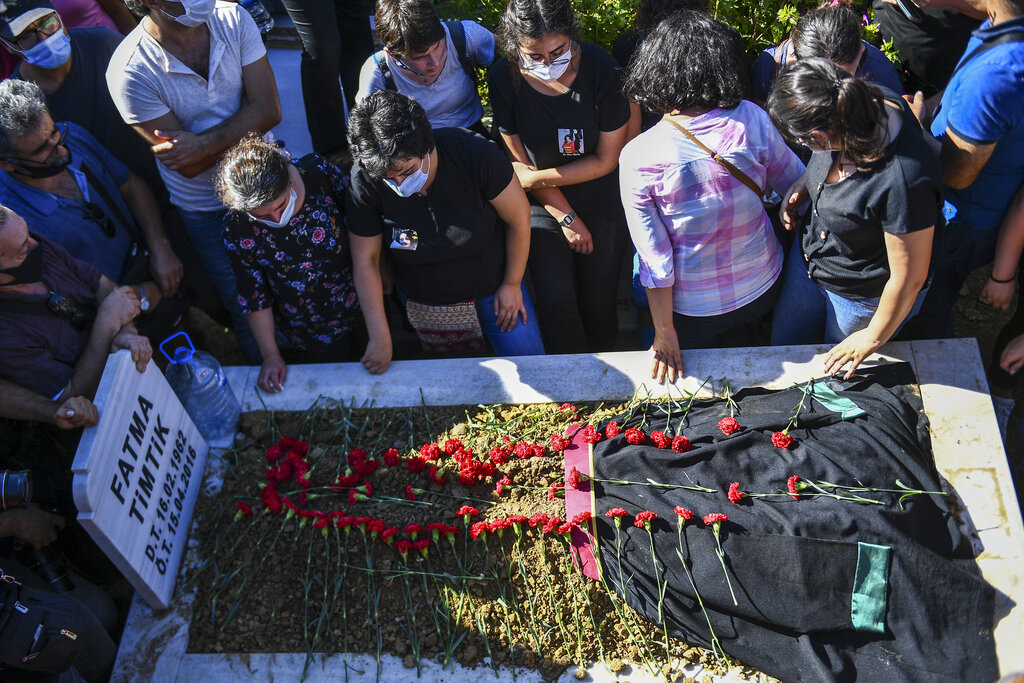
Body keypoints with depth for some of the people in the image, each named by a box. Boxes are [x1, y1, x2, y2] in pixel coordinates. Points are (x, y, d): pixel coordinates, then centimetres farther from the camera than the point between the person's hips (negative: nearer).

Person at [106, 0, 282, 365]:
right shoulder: (129, 71, -26)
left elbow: (269, 108, -18)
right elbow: (189, 166, -23)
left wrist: (205, 144, -30)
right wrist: (245, 128, -20)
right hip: (206, 209, -3)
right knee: (245, 306, 13)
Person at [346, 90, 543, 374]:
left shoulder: (475, 154, -30)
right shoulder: (365, 182, -25)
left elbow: (519, 217, -15)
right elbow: (365, 260, -14)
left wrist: (512, 284, -5)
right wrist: (380, 336, -14)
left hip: (492, 284, 0)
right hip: (425, 302, 1)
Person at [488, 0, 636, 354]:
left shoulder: (602, 70, -21)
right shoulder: (504, 79, -16)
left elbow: (605, 161, -12)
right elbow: (521, 163, -7)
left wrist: (538, 177, -14)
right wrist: (567, 218, -8)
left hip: (602, 205, -1)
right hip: (543, 206, 1)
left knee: (599, 307, 5)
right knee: (556, 302, -11)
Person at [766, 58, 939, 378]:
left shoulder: (904, 182, -44)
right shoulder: (870, 102, -22)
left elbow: (908, 278, -30)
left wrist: (873, 339, -14)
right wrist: (803, 184, -10)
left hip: (863, 298, -7)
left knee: (838, 375, 23)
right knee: (782, 343, 27)